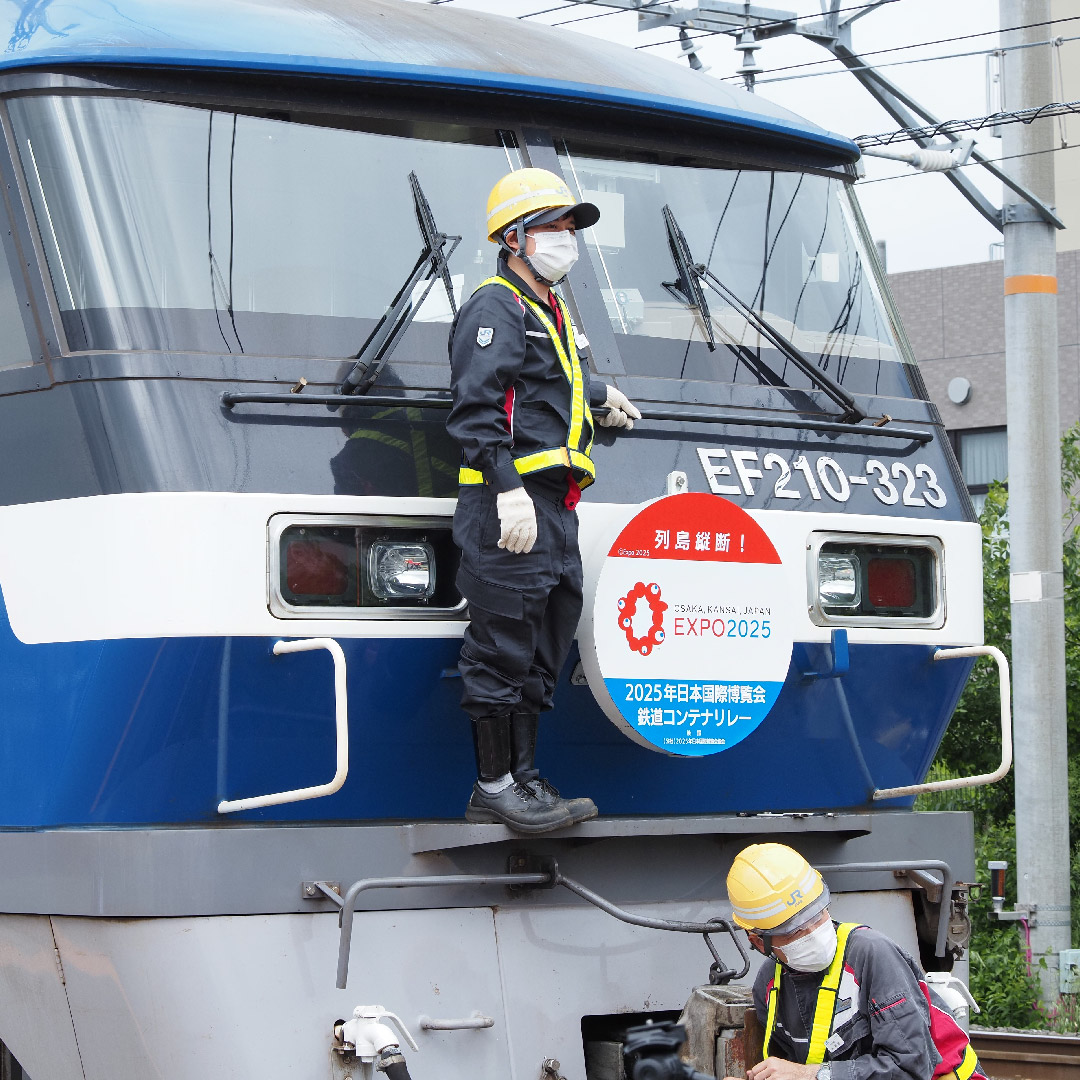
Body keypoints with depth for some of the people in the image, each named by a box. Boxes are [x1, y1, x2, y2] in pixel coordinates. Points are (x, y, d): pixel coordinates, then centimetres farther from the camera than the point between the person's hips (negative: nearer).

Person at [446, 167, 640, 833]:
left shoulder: (550, 314, 24)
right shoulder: (496, 309, -7)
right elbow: (477, 406, -18)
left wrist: (600, 396, 56)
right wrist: (508, 486, -27)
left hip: (553, 510, 10)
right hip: (511, 507, -10)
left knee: (541, 655, 12)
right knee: (504, 649, -7)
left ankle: (522, 782, 18)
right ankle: (495, 785, -2)